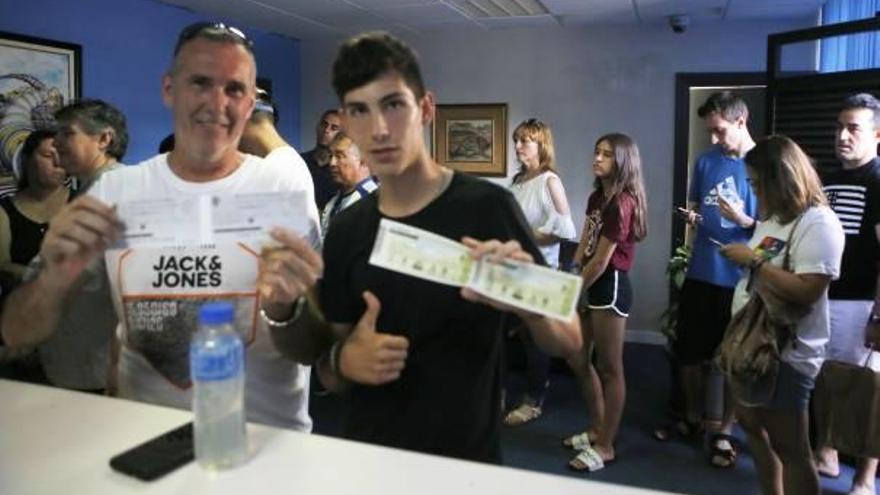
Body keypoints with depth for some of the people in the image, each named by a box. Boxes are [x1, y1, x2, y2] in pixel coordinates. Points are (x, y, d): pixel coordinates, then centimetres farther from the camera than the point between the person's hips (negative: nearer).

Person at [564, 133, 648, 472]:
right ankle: (598, 430, 33)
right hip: (591, 283, 10)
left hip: (610, 286, -10)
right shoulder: (597, 197, 12)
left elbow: (601, 260, -17)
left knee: (609, 367, 2)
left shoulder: (622, 203, -17)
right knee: (577, 359, 16)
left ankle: (606, 447, 15)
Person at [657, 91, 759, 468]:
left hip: (742, 278, -4)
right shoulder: (705, 162, 6)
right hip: (700, 273, 5)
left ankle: (723, 431, 25)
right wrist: (691, 216, -4)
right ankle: (693, 417, 35)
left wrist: (743, 220, -22)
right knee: (689, 351, 13)